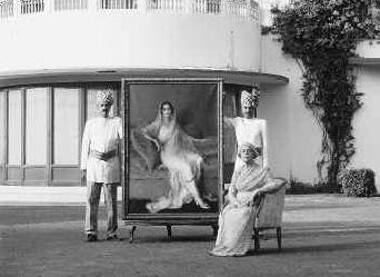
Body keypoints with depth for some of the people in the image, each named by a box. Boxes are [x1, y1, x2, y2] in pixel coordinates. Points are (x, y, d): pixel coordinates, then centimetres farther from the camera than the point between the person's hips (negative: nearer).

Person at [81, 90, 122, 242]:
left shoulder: (117, 122, 7)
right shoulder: (90, 123, 12)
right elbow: (85, 145, 12)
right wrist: (84, 167, 8)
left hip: (111, 165, -1)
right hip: (94, 165, 1)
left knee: (111, 200, 2)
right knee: (91, 199, -3)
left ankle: (111, 232, 8)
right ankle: (91, 232, 0)